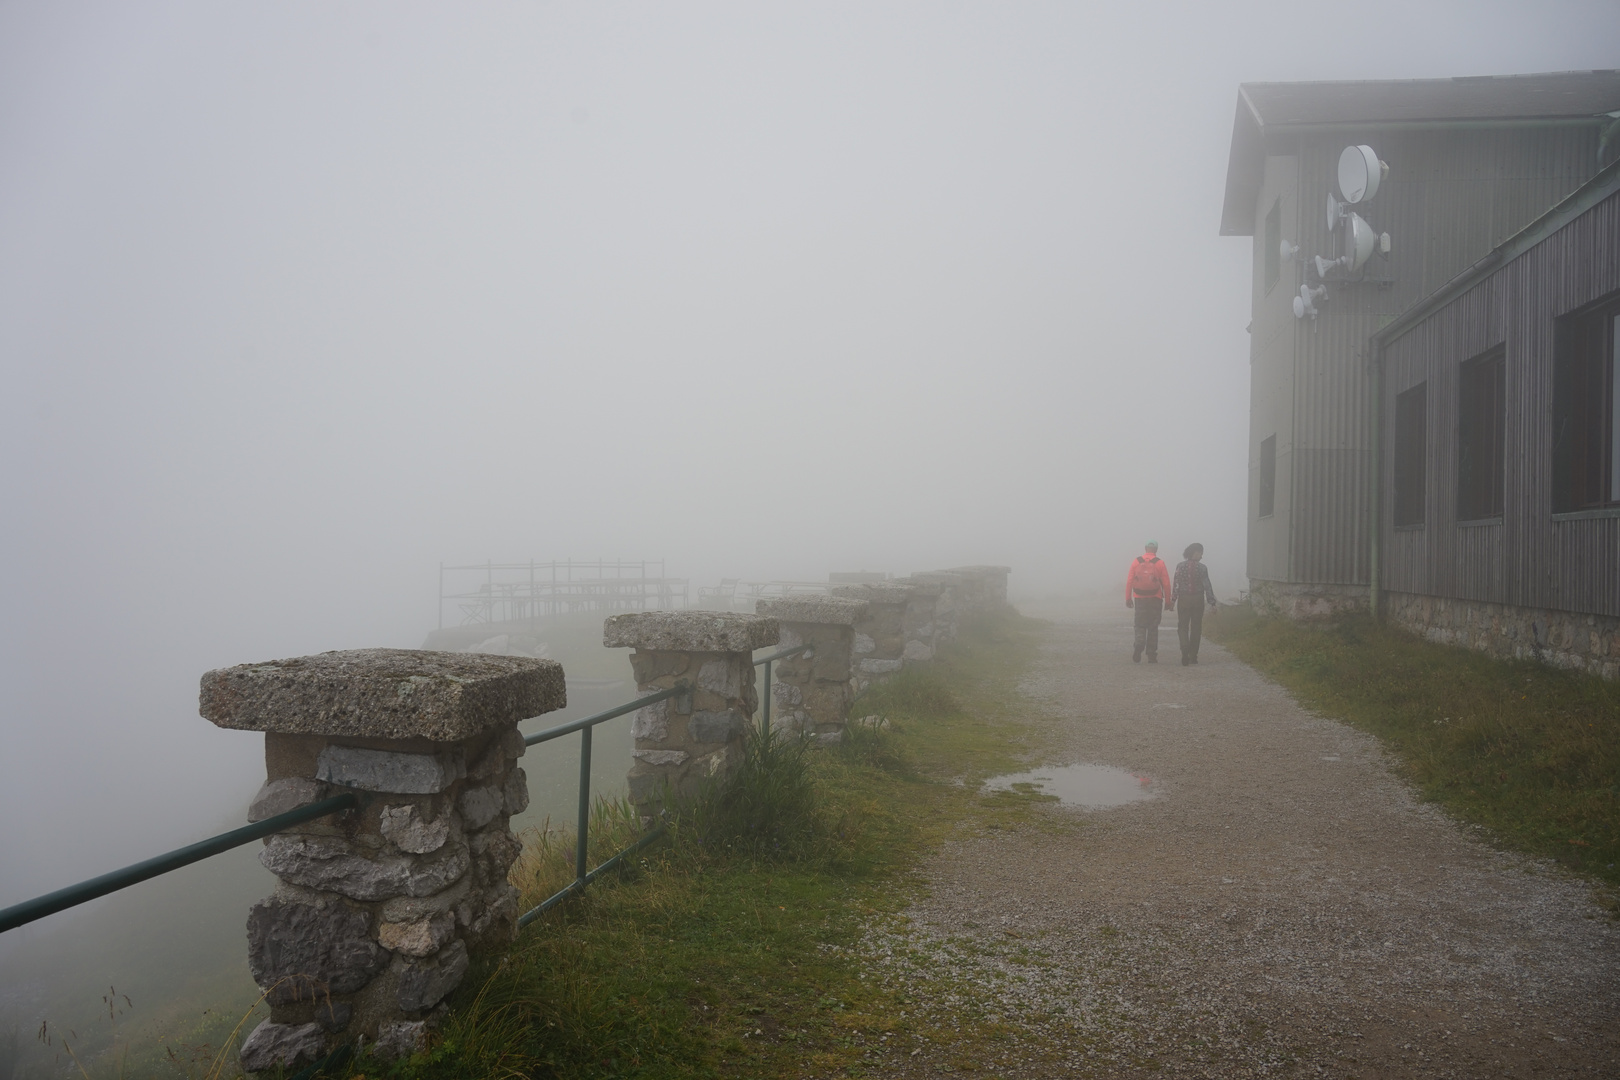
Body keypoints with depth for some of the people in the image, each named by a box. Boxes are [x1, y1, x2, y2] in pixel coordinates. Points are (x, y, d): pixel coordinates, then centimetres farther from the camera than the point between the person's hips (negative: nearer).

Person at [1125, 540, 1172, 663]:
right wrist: (1167, 600, 4)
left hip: (1139, 598, 1)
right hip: (1155, 599, -1)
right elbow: (1166, 583, -4)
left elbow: (1129, 581, -1)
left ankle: (1138, 646, -17)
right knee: (1153, 627, 8)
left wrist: (1128, 598, 6)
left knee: (1140, 625, 9)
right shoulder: (1160, 563, -4)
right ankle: (1152, 656, 9)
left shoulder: (1136, 562, 0)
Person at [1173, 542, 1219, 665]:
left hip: (1184, 600, 0)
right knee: (1196, 628, 11)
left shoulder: (1180, 566, -4)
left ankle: (1185, 652, -19)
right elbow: (1207, 586, -6)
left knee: (1182, 627, 4)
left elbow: (1176, 585, -5)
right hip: (1198, 600, 0)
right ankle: (1193, 656, 16)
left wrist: (1173, 600, 0)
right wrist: (1212, 603, -3)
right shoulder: (1202, 568, -6)